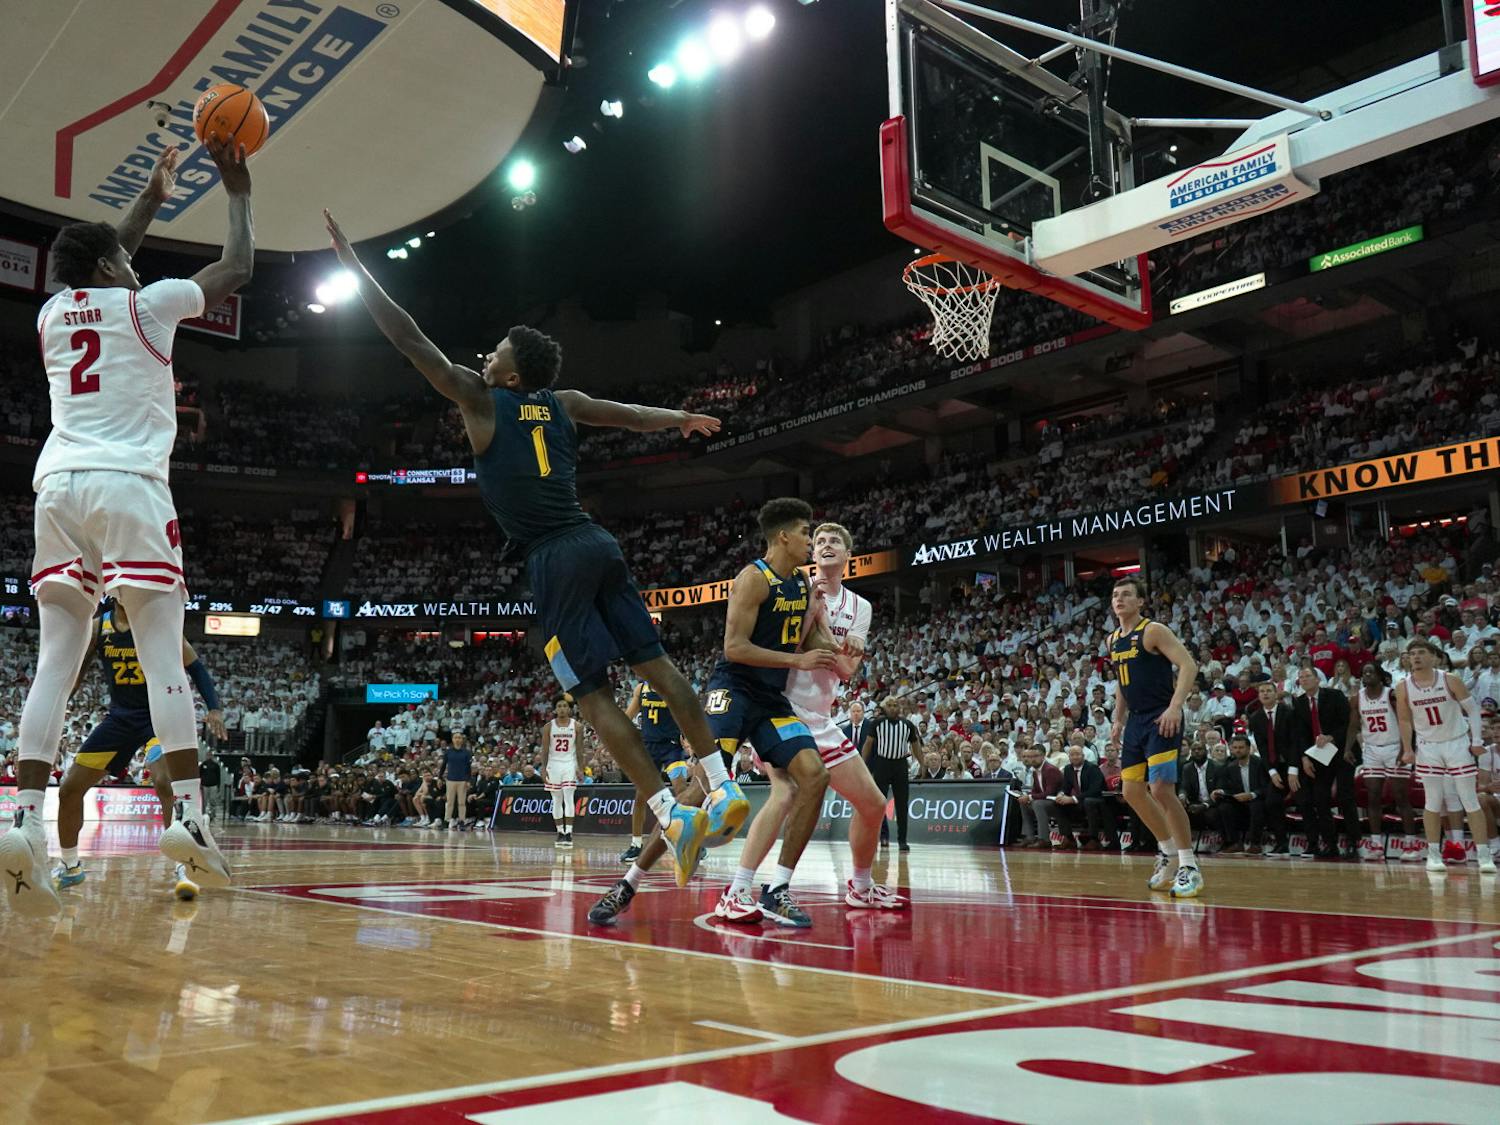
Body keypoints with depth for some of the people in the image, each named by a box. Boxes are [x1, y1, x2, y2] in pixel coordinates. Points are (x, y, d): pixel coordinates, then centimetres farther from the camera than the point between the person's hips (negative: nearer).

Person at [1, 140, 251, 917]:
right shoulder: (146, 304, 6)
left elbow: (95, 269, 43)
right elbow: (238, 268, 15)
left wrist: (150, 199, 51)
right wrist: (237, 192, 28)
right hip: (127, 485, -5)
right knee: (163, 654, -6)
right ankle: (189, 816, -13)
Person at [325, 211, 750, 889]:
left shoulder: (479, 397, 3)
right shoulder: (563, 402, 16)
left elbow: (409, 338, 4)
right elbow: (634, 416, 31)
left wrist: (353, 265, 11)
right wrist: (685, 419, 50)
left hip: (554, 559, -6)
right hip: (597, 544, 6)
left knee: (593, 694, -4)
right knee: (654, 662, 7)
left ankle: (674, 819, -9)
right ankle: (723, 790, 4)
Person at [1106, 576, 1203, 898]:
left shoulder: (1153, 631, -10)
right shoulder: (1113, 641, 14)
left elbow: (1189, 665, -18)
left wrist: (1175, 707, -27)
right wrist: (1118, 720, 18)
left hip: (1161, 719, -9)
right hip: (1136, 721, 9)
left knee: (1161, 789, -17)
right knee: (1132, 790, 10)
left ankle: (1190, 867, -8)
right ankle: (1167, 852, 26)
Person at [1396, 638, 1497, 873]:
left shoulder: (1450, 680, -10)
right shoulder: (1403, 688, -5)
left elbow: (1472, 708, -3)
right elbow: (1405, 720, 7)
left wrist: (1477, 740, -9)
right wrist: (1408, 750, 3)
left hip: (1458, 744, -1)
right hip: (1428, 748, 1)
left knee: (1470, 801, -2)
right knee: (1433, 802, 1)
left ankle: (1484, 855, 0)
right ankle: (1433, 855, 8)